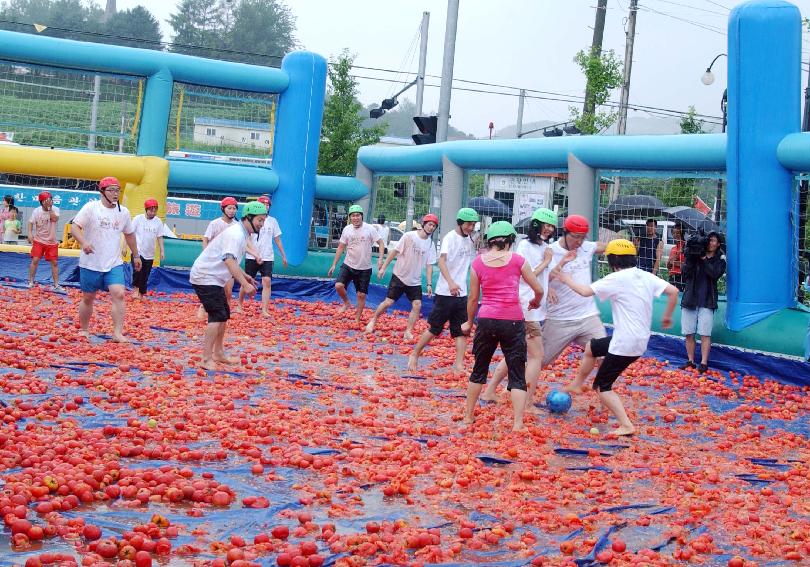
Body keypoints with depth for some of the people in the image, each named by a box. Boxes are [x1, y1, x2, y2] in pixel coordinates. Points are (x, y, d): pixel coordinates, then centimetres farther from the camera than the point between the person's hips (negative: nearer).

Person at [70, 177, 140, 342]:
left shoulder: (123, 212, 6)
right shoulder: (91, 208, -8)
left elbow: (129, 234, 20)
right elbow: (74, 227, -15)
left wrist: (136, 256, 25)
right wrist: (83, 242, -33)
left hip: (114, 264, 2)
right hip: (91, 264, -2)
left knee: (119, 294, -15)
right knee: (88, 298, 10)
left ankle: (117, 333, -14)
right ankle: (84, 330, 30)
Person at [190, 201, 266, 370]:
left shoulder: (242, 234, 9)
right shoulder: (235, 234, -23)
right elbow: (229, 260, -38)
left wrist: (244, 275, 16)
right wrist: (245, 285, -45)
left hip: (214, 278, 11)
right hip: (205, 278, -11)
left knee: (224, 315, 16)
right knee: (218, 316, -16)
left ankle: (218, 353, 26)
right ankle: (207, 359, -15)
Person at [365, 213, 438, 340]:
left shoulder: (431, 244, 1)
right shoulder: (409, 236, -11)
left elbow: (429, 265, 3)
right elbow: (394, 251, -7)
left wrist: (429, 284, -3)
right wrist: (383, 267, -9)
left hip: (415, 281, 4)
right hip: (399, 276, -4)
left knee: (417, 305, -8)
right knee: (388, 302, -4)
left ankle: (408, 332, 1)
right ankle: (373, 320, 20)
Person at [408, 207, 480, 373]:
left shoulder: (470, 240, 10)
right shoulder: (450, 237, -12)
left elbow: (474, 263, 27)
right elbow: (441, 261, -27)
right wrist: (451, 282, -41)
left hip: (461, 293, 7)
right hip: (445, 293, -6)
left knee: (462, 331, 2)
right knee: (434, 328, 2)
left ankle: (459, 365, 2)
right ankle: (414, 355, 17)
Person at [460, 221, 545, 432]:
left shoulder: (478, 262, 4)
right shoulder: (517, 260, 1)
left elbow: (473, 298, 10)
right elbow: (538, 290, 7)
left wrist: (469, 322, 25)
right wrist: (535, 302, 29)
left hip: (486, 320, 2)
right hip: (513, 321, -2)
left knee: (479, 370, 19)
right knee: (517, 376, 4)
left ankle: (468, 416, 28)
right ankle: (518, 424, -4)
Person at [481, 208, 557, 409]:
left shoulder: (544, 247, 15)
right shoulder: (525, 245, -10)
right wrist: (545, 262, -10)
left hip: (537, 309, 9)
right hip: (526, 308, -9)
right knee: (536, 355, -8)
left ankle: (489, 392, 22)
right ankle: (527, 404, -6)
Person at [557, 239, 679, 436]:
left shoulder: (617, 278, -15)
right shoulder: (646, 276, 5)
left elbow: (586, 291, -15)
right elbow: (673, 291, 1)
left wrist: (567, 280, 2)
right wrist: (667, 316, 14)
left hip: (624, 343, -9)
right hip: (641, 339, 9)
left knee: (602, 386, 2)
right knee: (591, 347, 27)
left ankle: (626, 425, -8)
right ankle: (576, 385, 39)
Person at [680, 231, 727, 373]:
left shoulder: (719, 260, 6)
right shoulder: (695, 255, 8)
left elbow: (715, 274, -13)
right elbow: (685, 274, -1)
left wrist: (704, 260, -12)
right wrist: (690, 259, -13)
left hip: (707, 301, -2)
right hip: (690, 298, 2)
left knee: (705, 334, -8)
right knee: (689, 333, 4)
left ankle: (704, 363, -5)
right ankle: (690, 361, 13)